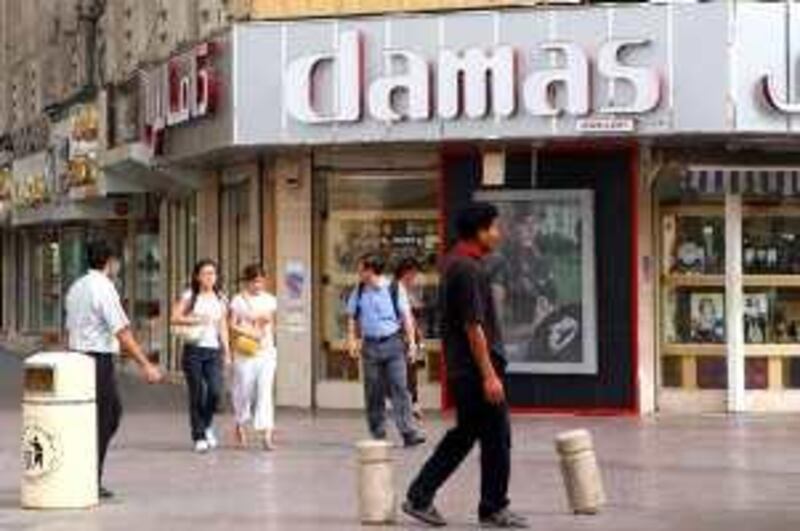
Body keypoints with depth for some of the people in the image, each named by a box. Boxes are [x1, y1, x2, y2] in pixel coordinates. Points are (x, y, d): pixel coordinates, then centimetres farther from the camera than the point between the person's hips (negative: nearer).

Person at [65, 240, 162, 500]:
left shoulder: (76, 287, 13)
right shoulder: (104, 288, -14)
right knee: (100, 421, -1)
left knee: (113, 412, 19)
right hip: (99, 359, -9)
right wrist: (146, 365, -18)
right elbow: (122, 332, -18)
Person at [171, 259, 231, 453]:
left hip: (213, 350, 3)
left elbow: (223, 328, 15)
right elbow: (175, 318, -8)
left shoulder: (220, 299, 13)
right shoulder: (189, 297, 2)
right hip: (194, 349, -3)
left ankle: (207, 426, 16)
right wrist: (195, 320, -22)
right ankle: (199, 437, 7)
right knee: (197, 395, -2)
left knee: (215, 391, -11)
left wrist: (227, 352, 11)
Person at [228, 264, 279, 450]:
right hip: (245, 352, -2)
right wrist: (247, 333, -16)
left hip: (266, 351, 2)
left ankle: (267, 434, -15)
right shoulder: (239, 300, 0)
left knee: (265, 390, -9)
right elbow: (232, 325, -2)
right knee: (244, 390, 5)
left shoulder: (269, 300, 8)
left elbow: (271, 322, 14)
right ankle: (241, 424, 32)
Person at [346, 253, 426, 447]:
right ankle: (378, 434, 14)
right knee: (373, 392, 5)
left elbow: (406, 316, 1)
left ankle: (408, 432, -12)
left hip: (393, 343, -3)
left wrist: (411, 341, -3)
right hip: (370, 345, 3)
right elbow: (352, 317, 16)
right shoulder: (359, 291, 7)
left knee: (399, 387, -10)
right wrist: (352, 340, 6)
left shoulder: (394, 289, -2)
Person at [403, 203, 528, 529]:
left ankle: (419, 497, 14)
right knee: (496, 438, 1)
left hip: (460, 368, 10)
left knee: (464, 434, 15)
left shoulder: (453, 263, 13)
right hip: (476, 369, -10)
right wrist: (489, 375, -21)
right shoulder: (469, 269, -18)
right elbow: (473, 326, -22)